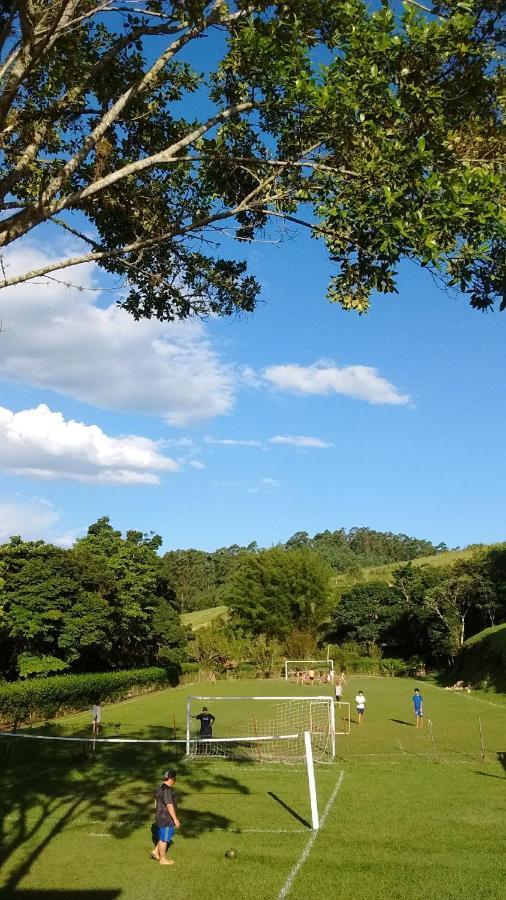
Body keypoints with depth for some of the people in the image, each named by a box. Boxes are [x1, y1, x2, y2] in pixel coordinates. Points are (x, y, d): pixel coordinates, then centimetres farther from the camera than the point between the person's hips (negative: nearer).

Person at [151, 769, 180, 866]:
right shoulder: (167, 790, -24)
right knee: (164, 838, 4)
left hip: (160, 816, 10)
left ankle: (156, 852, 24)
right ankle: (163, 859, 17)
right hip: (166, 818, -10)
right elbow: (169, 806, -24)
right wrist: (175, 819, -19)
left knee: (166, 836, 22)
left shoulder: (159, 788, 7)